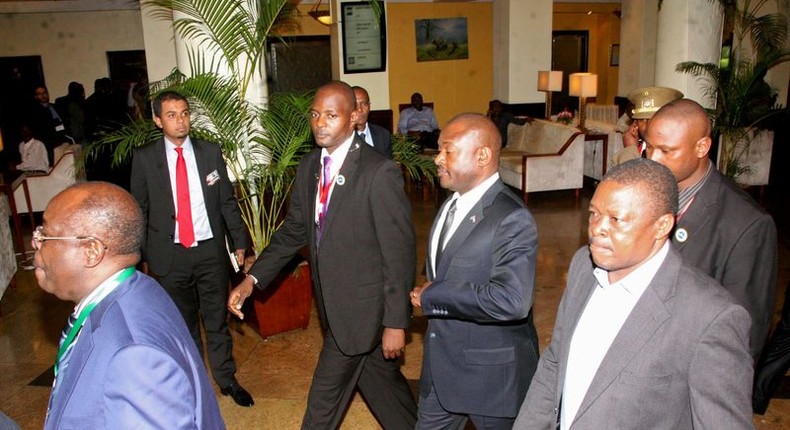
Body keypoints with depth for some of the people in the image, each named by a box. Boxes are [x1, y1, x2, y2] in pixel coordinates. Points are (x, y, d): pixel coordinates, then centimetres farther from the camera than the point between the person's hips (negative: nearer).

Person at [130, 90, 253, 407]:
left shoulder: (210, 152, 1)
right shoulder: (144, 158, -2)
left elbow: (228, 201, 5)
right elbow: (140, 210, 3)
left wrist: (239, 242, 3)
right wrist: (141, 255, 1)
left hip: (210, 250, 1)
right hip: (169, 254, 0)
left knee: (217, 319, 11)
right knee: (183, 322, 14)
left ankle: (226, 378, 27)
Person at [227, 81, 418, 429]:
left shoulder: (380, 173, -20)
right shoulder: (308, 168, 3)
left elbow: (399, 252, -17)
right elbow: (293, 230, 9)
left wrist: (396, 322, -15)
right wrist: (252, 279, -2)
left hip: (363, 306, -7)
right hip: (332, 302, 7)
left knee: (324, 399, 5)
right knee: (380, 376, 23)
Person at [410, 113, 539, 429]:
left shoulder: (512, 220, -24)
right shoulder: (452, 204, 4)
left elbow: (511, 301, -35)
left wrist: (432, 296, -25)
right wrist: (428, 293, -3)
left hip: (492, 373, -7)